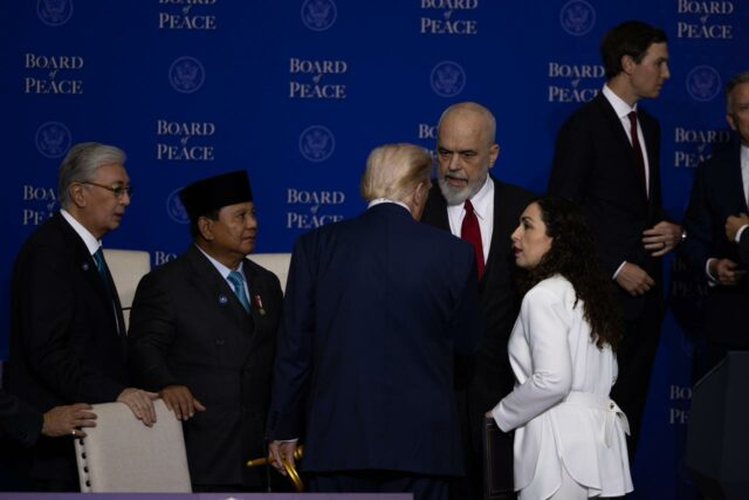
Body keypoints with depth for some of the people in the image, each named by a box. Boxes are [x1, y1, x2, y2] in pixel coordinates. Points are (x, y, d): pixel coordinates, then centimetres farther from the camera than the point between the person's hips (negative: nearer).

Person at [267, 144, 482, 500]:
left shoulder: (316, 247, -1)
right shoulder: (453, 253, -3)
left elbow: (294, 349, 3)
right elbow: (466, 340, 11)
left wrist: (284, 429, 11)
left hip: (337, 437, 1)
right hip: (419, 439, -1)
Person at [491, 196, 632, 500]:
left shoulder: (544, 295, -11)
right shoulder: (589, 290, 15)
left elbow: (552, 381, -19)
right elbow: (609, 374, 22)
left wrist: (500, 417, -7)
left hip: (561, 443, -9)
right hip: (601, 437, 9)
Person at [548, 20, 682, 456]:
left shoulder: (649, 128, 16)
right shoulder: (584, 126, -8)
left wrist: (672, 231, 2)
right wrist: (616, 268, -15)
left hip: (645, 292, 8)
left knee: (631, 406, 9)